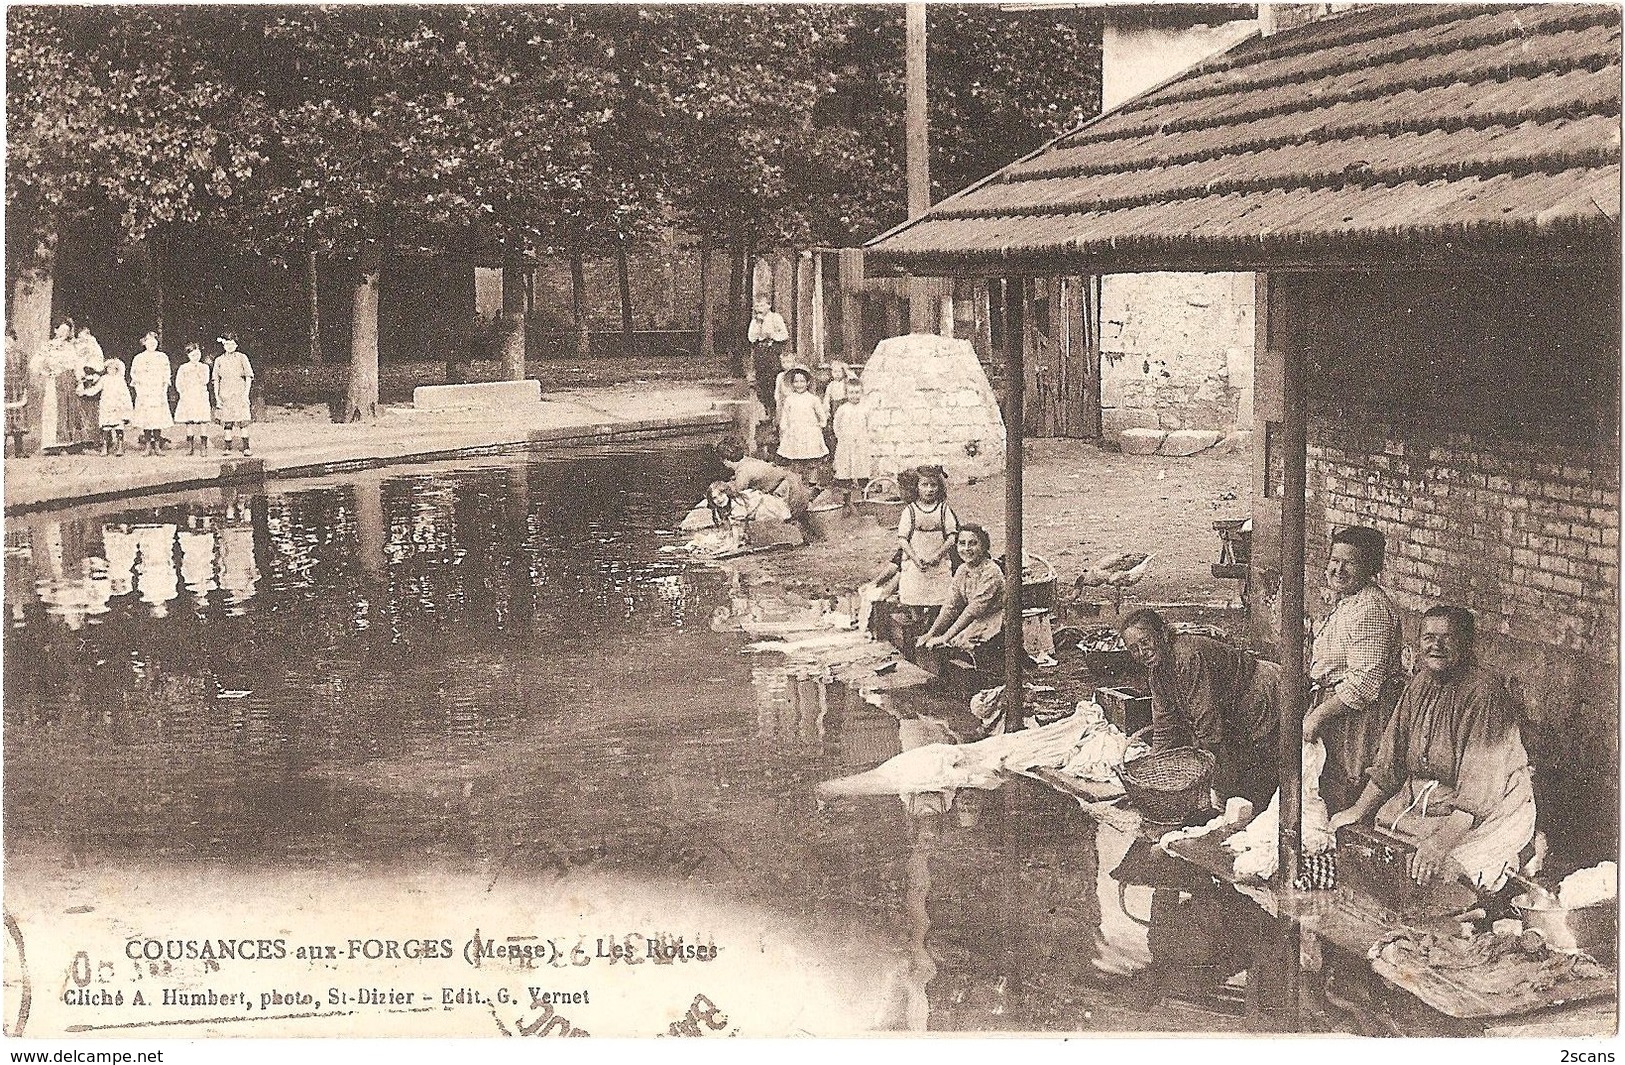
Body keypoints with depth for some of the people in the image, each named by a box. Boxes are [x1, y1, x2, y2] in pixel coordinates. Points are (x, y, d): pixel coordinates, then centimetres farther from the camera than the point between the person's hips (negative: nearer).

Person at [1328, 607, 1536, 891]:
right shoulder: (1420, 685, 3)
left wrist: (1442, 842, -35)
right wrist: (1359, 811, 2)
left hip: (1489, 809, -8)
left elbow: (1480, 788, -28)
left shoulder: (1483, 691, -22)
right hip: (1422, 799, 8)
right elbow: (1390, 761, 10)